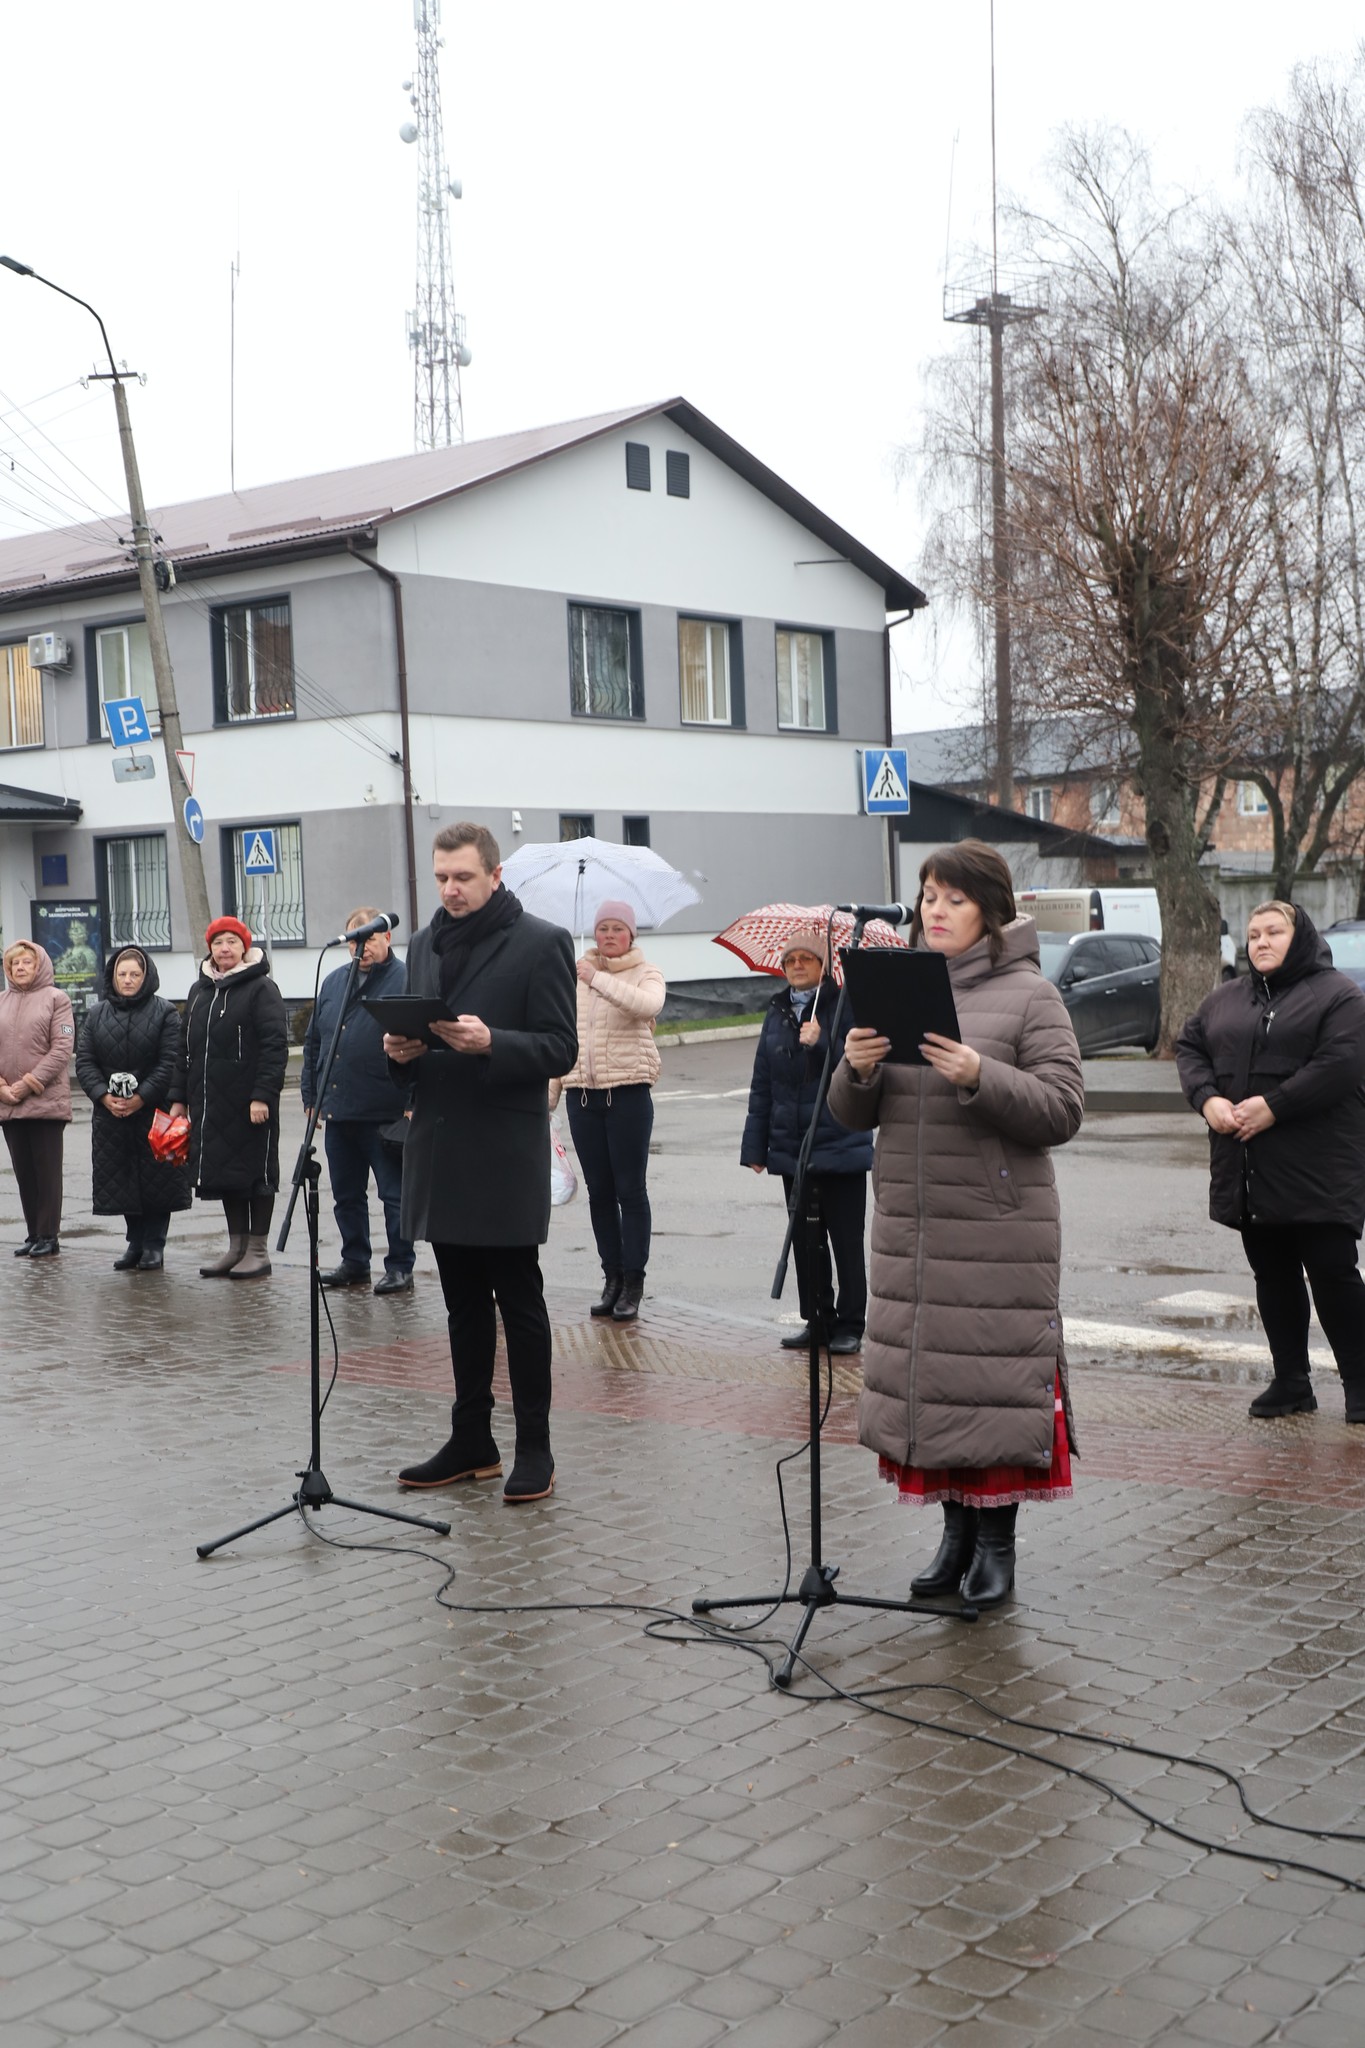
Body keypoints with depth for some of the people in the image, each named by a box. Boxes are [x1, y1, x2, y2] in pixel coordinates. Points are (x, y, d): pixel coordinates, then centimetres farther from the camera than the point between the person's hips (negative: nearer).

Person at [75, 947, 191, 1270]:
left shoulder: (165, 1013, -1)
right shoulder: (96, 1014, 10)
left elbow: (172, 1062, -8)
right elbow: (84, 1061, 6)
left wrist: (141, 1098, -15)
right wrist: (104, 1096, -10)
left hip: (154, 1110, -3)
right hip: (110, 1113, 4)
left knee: (156, 1179, -1)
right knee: (122, 1180, 6)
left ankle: (153, 1246, 8)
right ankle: (135, 1242, 18)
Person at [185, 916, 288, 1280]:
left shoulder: (261, 988, -6)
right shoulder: (199, 991, 16)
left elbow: (275, 1046, -13)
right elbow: (188, 1048, 20)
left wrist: (263, 1095, -19)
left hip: (251, 1102, -7)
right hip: (210, 1104, 7)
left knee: (255, 1171, 0)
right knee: (222, 1170, 10)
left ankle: (258, 1250, 7)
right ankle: (237, 1247, 19)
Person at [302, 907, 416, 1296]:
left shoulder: (406, 981, -6)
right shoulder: (334, 982, 15)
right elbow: (313, 1043, 19)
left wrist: (413, 1105, -17)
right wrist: (311, 1097, 15)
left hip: (387, 1117, -7)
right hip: (338, 1114, 7)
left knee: (395, 1196, 1)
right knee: (346, 1195, 13)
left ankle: (400, 1268, 8)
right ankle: (354, 1264, 24)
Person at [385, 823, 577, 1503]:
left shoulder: (541, 943, -5)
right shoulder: (424, 946, 15)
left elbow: (559, 1049, -10)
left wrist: (490, 1042, -25)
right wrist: (399, 1048, -1)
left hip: (506, 1156, -6)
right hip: (440, 1152, 6)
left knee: (519, 1304, 1)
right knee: (463, 1305, 13)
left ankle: (535, 1449, 9)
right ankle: (471, 1443, 22)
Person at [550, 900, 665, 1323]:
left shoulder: (646, 974, 0)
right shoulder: (574, 976, 11)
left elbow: (648, 1005, -24)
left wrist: (598, 979, -30)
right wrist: (550, 1093, 10)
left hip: (628, 1091, -4)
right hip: (581, 1093, 4)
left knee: (630, 1189, -2)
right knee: (598, 1190, 8)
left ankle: (633, 1281, 3)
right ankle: (611, 1276, 16)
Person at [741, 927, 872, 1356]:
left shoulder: (843, 1007, -5)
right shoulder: (777, 1014, 11)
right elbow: (762, 1084, 12)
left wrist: (822, 1044, -26)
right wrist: (756, 1146, 9)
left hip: (840, 1144, -5)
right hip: (792, 1146, 5)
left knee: (846, 1239, 1)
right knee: (805, 1240, 11)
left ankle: (849, 1326, 8)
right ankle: (816, 1320, 21)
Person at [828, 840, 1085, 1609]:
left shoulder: (1029, 994, -2)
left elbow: (1063, 1111, -9)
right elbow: (855, 1116, 12)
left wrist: (980, 1076, -22)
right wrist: (856, 1069, -10)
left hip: (999, 1229, -5)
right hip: (910, 1226, 5)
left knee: (995, 1378, -2)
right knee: (927, 1379, 9)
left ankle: (997, 1541, 13)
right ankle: (957, 1532, 23)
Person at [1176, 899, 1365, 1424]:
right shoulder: (1226, 999, 16)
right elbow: (1189, 1047, 11)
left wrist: (1273, 1106, -20)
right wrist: (1208, 1099, -8)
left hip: (1318, 1174, -6)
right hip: (1249, 1175, 6)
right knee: (1272, 1277, 12)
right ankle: (1291, 1381, 21)